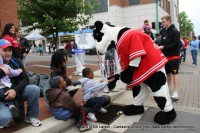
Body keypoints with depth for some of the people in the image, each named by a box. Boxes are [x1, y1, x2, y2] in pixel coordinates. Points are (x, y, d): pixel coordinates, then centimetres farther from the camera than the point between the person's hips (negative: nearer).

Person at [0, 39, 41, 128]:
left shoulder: (16, 62, -2)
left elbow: (25, 79, -8)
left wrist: (15, 90, -24)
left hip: (15, 93, 4)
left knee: (35, 89, -22)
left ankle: (31, 116, 0)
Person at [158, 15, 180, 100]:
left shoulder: (174, 31, -11)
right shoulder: (163, 31, 10)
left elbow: (176, 44, -18)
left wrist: (164, 47, -21)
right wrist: (160, 46, 0)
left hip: (173, 56, -7)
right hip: (166, 56, 7)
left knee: (174, 73, -5)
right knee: (168, 73, 14)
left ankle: (176, 93, -2)